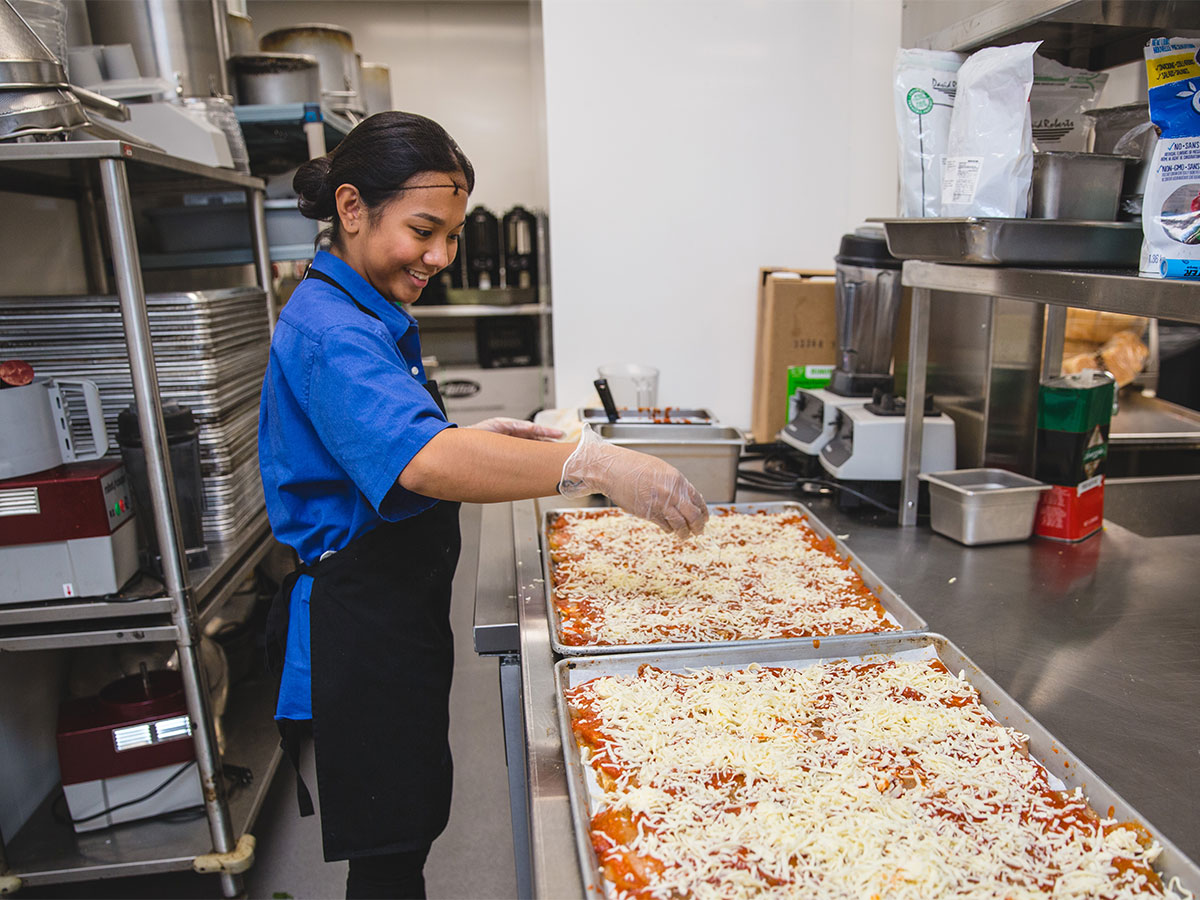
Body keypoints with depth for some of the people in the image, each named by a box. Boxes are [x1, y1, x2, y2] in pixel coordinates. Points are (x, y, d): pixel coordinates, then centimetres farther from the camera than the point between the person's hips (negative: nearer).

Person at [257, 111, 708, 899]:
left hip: (396, 612, 10)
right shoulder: (330, 331, -22)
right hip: (358, 627, -10)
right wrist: (591, 465, -43)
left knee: (410, 821, 23)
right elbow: (425, 463, -40)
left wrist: (487, 435, 8)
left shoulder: (367, 315, 12)